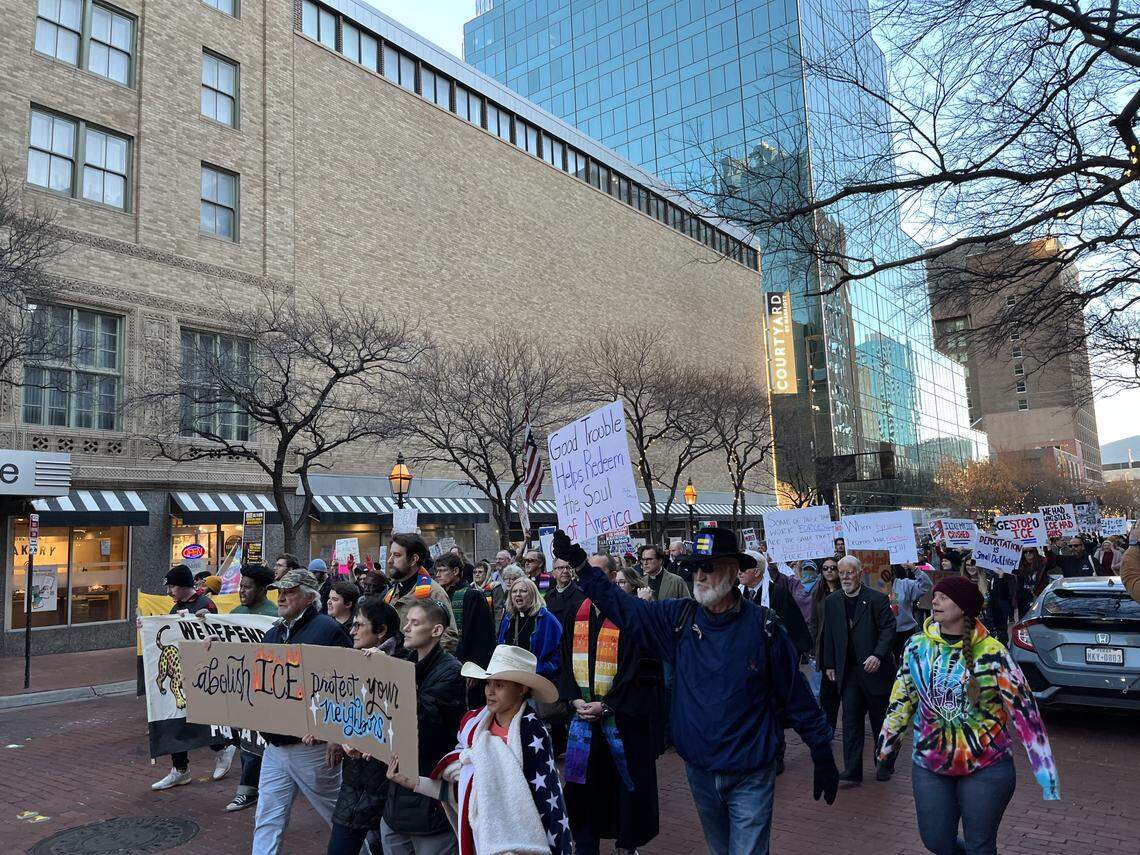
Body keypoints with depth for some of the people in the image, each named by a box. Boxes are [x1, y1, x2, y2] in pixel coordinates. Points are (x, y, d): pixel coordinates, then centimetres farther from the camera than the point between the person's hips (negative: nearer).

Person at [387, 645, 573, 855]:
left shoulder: (530, 732, -19)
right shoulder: (473, 722, -3)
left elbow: (547, 800, -16)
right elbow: (460, 788, 2)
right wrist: (412, 782, -6)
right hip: (475, 838, 5)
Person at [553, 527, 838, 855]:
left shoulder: (763, 626, -13)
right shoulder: (679, 618, -4)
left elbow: (797, 695, -7)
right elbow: (621, 607, -6)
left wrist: (823, 756, -2)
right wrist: (580, 564, -15)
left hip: (750, 776, -4)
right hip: (699, 771, 4)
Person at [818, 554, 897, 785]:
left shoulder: (878, 599, -7)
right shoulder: (831, 602, 7)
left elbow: (888, 629, -11)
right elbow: (828, 635, 12)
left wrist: (878, 655, -24)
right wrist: (829, 664, 10)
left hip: (874, 669, -3)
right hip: (848, 672, 3)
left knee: (881, 720, 12)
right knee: (850, 721, -2)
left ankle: (884, 765, 30)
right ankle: (852, 771, -1)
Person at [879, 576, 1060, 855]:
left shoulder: (991, 652, -15)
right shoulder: (917, 646, -3)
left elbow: (1023, 708, -12)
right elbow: (902, 698, 9)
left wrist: (1046, 769, -13)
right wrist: (887, 742, 15)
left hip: (986, 768, -3)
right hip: (929, 765, 4)